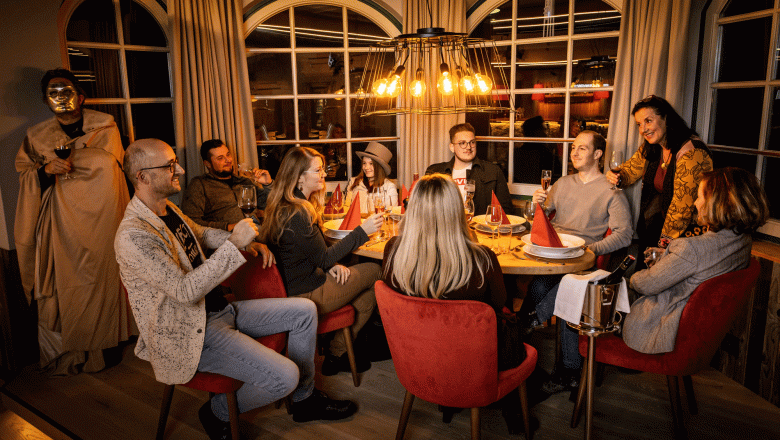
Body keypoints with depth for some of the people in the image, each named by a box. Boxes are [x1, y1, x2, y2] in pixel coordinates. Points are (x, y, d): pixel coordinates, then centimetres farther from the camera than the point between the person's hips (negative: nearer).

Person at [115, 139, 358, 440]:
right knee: (285, 376, -22)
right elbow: (185, 291, -30)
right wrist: (234, 244, -28)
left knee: (304, 311, 7)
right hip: (191, 334, -10)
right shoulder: (133, 236, -24)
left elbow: (201, 234, 27)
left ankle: (304, 399, 22)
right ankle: (219, 412, 8)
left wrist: (249, 241, 10)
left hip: (220, 309, 10)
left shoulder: (168, 209, 6)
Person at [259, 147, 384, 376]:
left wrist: (332, 264, -1)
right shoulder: (297, 214, -24)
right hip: (305, 295, -9)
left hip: (291, 287, 9)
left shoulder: (283, 206, 9)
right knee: (374, 272, 1)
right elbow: (323, 258, -18)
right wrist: (362, 231, -16)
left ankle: (338, 353, 13)